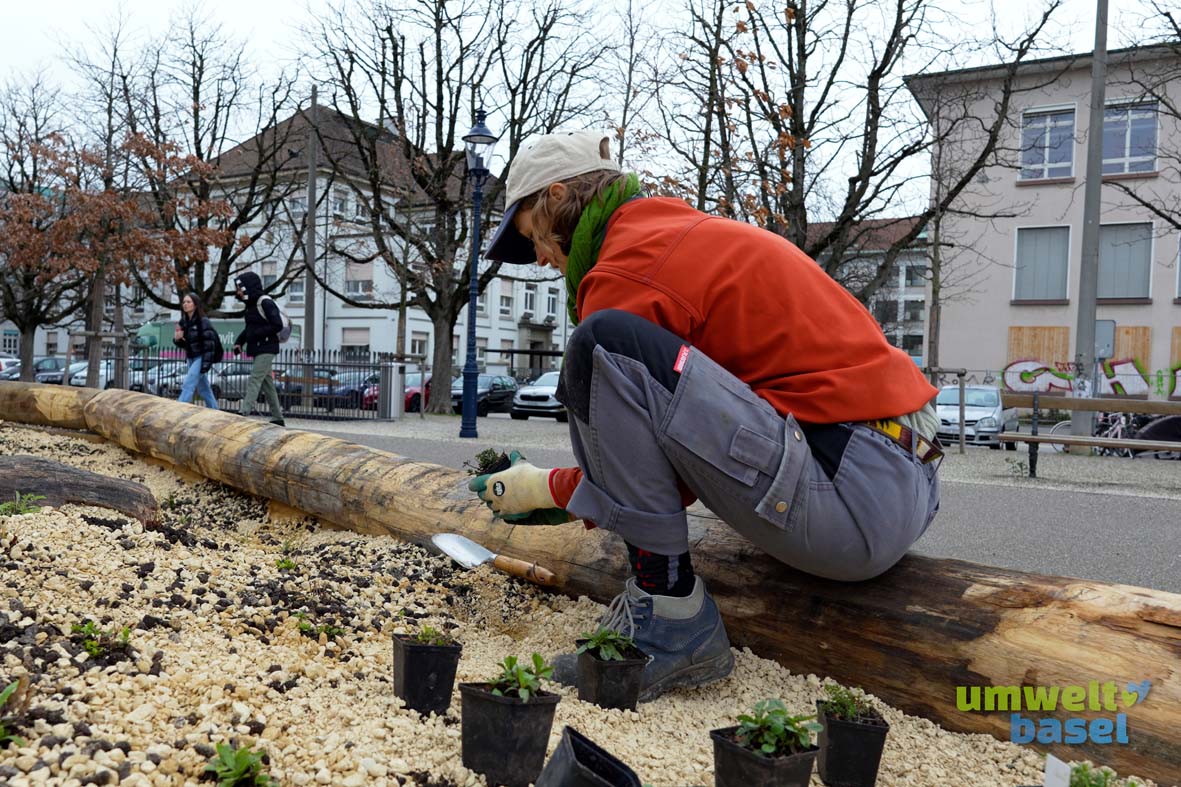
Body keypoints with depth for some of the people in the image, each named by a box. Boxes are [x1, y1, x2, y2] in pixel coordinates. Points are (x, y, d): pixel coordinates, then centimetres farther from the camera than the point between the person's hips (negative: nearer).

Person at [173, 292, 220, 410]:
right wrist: (176, 339, -9)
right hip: (191, 359, 8)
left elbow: (209, 344, -19)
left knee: (187, 385, -15)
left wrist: (205, 364, -23)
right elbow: (183, 343, 15)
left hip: (201, 358, -8)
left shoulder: (203, 321, -15)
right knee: (203, 388, 14)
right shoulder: (183, 322, 6)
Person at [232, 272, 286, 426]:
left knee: (254, 381, -15)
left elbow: (277, 325, -21)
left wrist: (257, 334, -19)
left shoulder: (265, 303, -13)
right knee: (267, 383, 12)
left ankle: (245, 413, -20)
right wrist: (239, 342, 9)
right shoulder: (251, 305, 14)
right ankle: (278, 418, 19)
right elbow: (249, 328, 24)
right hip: (258, 350, 9)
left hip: (266, 349, -9)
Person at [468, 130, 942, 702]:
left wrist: (548, 489, 15)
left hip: (855, 497, -10)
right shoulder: (692, 233, 20)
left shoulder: (625, 270, -9)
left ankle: (670, 619, -10)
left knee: (602, 343, -18)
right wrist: (569, 499, 25)